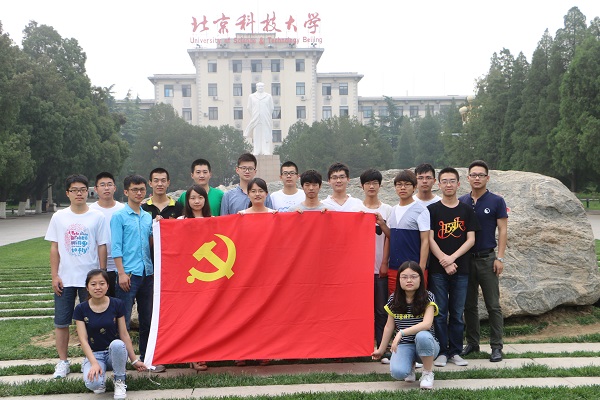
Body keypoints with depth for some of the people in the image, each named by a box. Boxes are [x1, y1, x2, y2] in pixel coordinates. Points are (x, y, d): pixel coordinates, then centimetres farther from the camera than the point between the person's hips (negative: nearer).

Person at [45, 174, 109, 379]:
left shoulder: (97, 217, 0)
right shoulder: (59, 217, 4)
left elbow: (102, 247, 1)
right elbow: (54, 248, 5)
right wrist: (54, 275, -1)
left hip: (90, 277, -1)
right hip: (64, 279, 1)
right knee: (61, 322, 6)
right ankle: (63, 361, 19)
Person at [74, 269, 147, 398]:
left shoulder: (117, 305, -5)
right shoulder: (81, 309, -5)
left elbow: (124, 334, -1)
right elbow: (83, 340, -9)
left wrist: (134, 360, -1)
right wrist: (94, 363, -22)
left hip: (115, 353, 1)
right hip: (94, 354, -1)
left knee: (117, 344, -37)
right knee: (93, 383, -33)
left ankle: (120, 382, -11)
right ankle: (100, 376, 7)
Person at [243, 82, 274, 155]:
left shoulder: (269, 96, 8)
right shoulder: (251, 96, 9)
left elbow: (271, 108, 9)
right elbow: (249, 108, 11)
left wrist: (267, 116, 9)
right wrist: (253, 117, 10)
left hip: (266, 119, 0)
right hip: (255, 119, 0)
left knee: (266, 134, -5)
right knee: (256, 135, -3)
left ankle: (266, 151, -6)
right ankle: (256, 151, -2)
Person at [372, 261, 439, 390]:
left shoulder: (428, 297, -11)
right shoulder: (394, 299, -2)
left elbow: (427, 324, -25)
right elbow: (389, 326, 9)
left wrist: (401, 333, -34)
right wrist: (381, 350, 14)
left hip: (425, 346, -2)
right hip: (404, 345, 2)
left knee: (422, 336, -38)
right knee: (397, 372, -29)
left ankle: (428, 373, -10)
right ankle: (410, 364, 11)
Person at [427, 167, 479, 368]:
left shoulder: (466, 210, 8)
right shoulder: (432, 210, 3)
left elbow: (471, 239, 2)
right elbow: (429, 239, -2)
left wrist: (453, 257, -10)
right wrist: (444, 261, -12)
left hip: (461, 269, 2)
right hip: (437, 269, -1)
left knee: (457, 313, 7)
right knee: (440, 313, 1)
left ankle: (455, 351, 17)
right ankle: (441, 352, 11)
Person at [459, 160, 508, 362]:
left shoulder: (496, 201, -2)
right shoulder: (461, 202, 7)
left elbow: (502, 230, -3)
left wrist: (500, 258, -10)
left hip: (487, 258, -3)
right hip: (465, 259, 3)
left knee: (493, 305, 0)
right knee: (469, 305, 10)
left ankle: (496, 346, 7)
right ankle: (472, 342, 21)